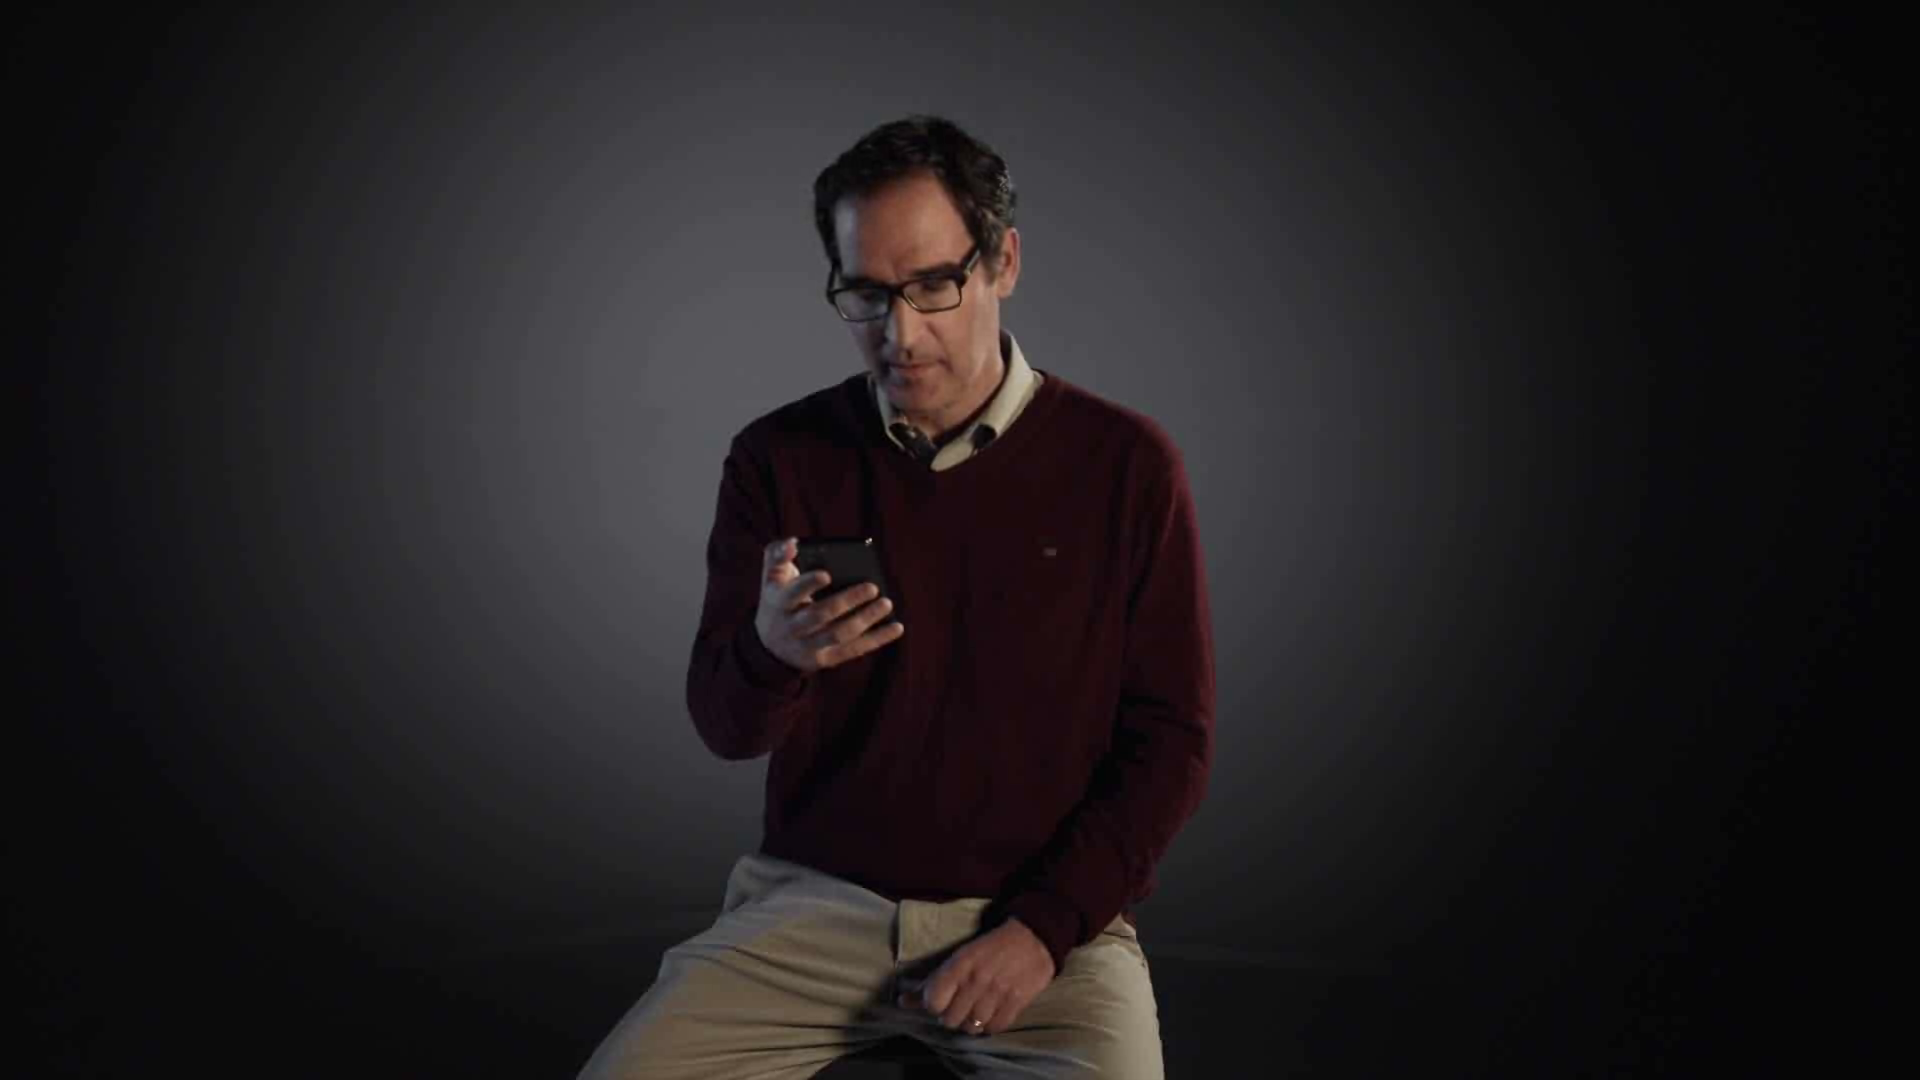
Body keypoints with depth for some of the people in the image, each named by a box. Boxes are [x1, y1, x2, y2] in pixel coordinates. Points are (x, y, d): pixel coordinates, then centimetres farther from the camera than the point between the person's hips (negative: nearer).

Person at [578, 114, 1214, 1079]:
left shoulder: (1124, 464, -5)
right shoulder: (779, 458, -1)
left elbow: (1169, 742, -2)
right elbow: (723, 727, 0)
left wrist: (1045, 930, -12)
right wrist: (770, 654, -23)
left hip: (1043, 916, -1)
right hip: (813, 900, 2)